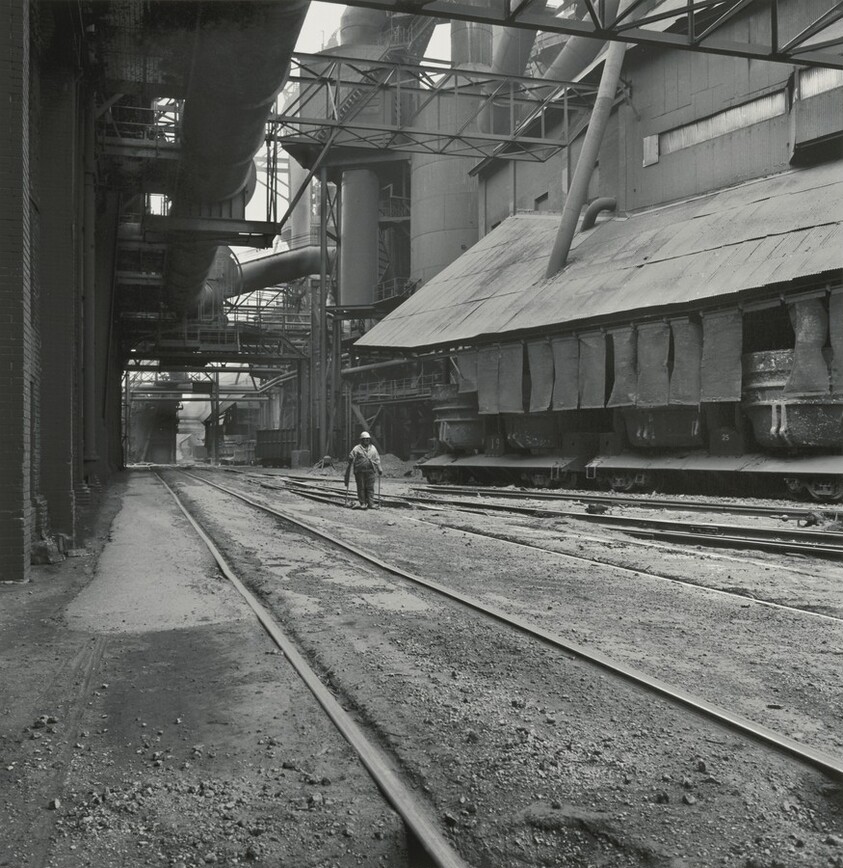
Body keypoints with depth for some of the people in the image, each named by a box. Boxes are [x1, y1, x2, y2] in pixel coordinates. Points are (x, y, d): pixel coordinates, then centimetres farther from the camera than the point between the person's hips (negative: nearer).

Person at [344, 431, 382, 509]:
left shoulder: (373, 448, 16)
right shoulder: (357, 449, 2)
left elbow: (377, 460, 21)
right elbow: (351, 458, -3)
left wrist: (379, 470, 18)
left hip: (370, 471, 3)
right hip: (360, 471, -3)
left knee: (370, 488, -1)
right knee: (361, 488, -1)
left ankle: (371, 503, 0)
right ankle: (362, 503, 5)